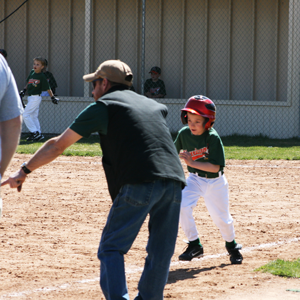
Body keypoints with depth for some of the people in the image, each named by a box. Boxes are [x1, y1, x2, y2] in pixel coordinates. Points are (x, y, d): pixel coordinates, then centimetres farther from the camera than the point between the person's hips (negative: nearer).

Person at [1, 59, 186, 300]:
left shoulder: (103, 106, 12)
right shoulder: (155, 106, 27)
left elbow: (58, 145, 15)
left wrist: (24, 171, 24)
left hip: (140, 183, -5)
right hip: (174, 183, 5)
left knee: (111, 248, 2)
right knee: (160, 253, 12)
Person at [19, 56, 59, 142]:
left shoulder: (42, 76, -13)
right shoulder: (32, 72, 7)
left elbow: (47, 88, -8)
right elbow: (28, 83, 21)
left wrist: (53, 97, -4)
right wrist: (24, 91, 13)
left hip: (36, 97, -8)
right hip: (30, 98, 8)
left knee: (25, 115, -13)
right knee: (34, 116, 11)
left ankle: (35, 132, -10)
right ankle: (39, 134, 17)